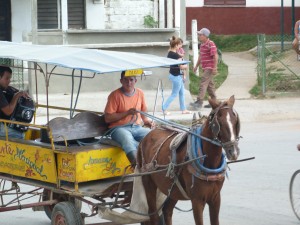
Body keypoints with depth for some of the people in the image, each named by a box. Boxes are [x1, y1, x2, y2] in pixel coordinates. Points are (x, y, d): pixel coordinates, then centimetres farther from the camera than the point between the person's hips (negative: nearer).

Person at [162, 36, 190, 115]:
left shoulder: (169, 53, 5)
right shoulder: (176, 55, -23)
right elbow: (181, 67, -21)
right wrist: (186, 66, -1)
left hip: (172, 74, 9)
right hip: (176, 76, -9)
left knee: (181, 93, 17)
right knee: (174, 94, 1)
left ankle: (183, 109, 23)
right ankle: (164, 108, 1)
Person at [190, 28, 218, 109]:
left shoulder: (211, 44, -15)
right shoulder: (202, 44, 14)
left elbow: (215, 56, -19)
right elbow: (200, 56, 23)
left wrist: (214, 68, -22)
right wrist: (196, 66, 22)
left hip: (209, 68, -10)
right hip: (205, 68, 10)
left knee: (203, 83, -14)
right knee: (209, 84, 13)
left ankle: (199, 102, -18)